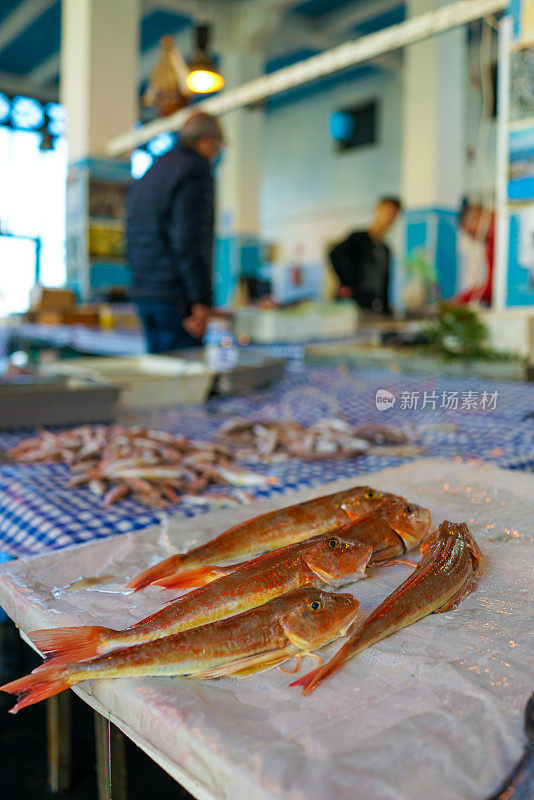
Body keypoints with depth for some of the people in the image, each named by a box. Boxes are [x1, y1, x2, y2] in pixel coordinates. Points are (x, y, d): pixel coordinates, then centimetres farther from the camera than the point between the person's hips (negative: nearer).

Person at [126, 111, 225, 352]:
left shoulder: (147, 175, 20)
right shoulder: (195, 171, -7)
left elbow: (132, 244, 21)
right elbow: (189, 243, -18)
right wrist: (202, 301, -18)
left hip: (143, 292, 9)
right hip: (176, 297, -9)